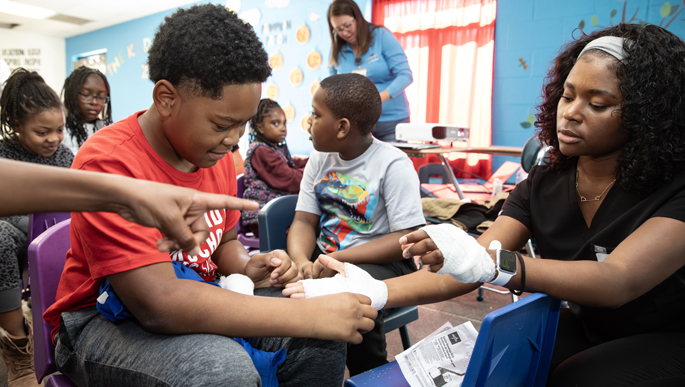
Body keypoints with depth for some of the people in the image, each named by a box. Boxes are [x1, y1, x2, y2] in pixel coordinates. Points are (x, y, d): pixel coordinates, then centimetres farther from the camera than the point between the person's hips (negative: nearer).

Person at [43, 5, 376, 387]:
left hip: (197, 302, 6)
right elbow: (158, 303, -33)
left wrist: (247, 268, -12)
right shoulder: (108, 163, -25)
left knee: (326, 335, -10)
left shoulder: (215, 151, -1)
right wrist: (308, 315, -33)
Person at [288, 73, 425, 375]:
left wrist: (338, 260, -24)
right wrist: (301, 261, -18)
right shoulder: (320, 159, 7)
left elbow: (407, 239, -17)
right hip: (324, 254, 5)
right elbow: (304, 220, 4)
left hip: (380, 261, -5)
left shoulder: (393, 165, -12)